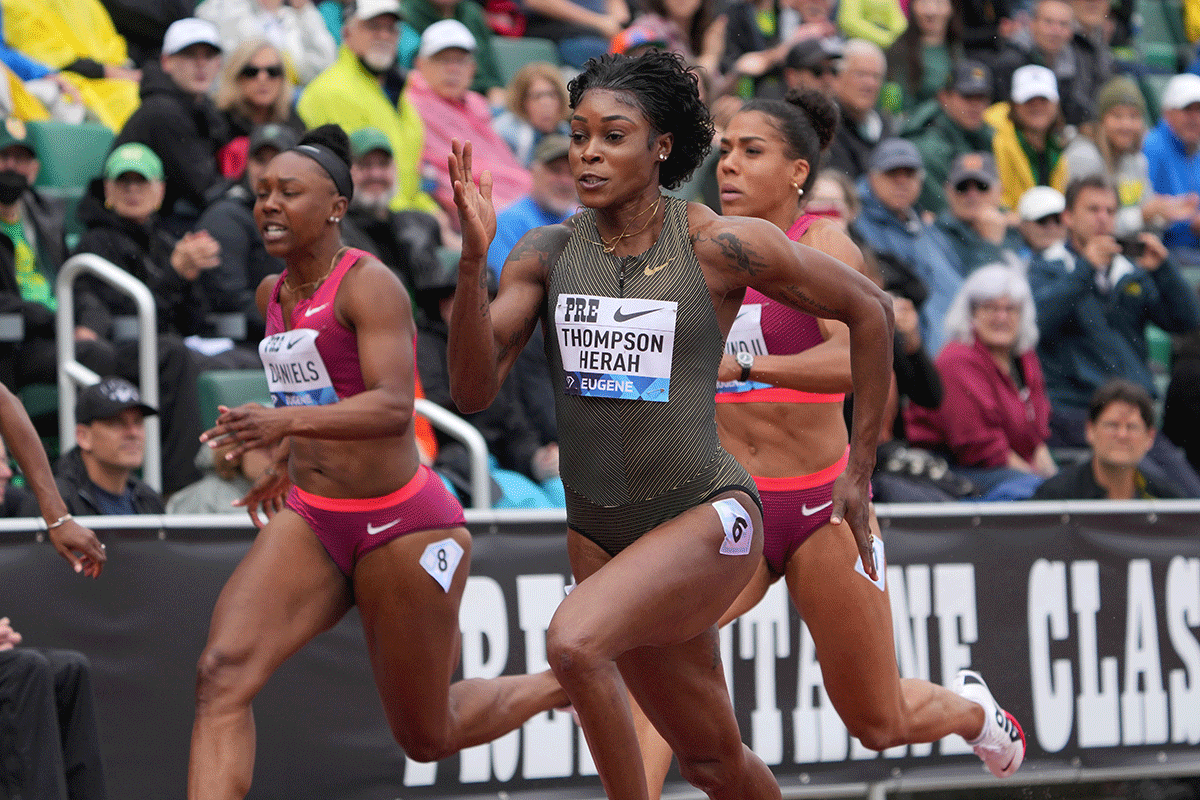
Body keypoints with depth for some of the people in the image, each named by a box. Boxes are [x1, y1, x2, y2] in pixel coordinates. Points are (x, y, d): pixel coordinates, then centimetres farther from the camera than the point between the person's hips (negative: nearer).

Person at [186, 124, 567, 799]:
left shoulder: (370, 284, -14)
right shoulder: (275, 294, 10)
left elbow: (393, 406, -28)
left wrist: (288, 423, -42)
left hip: (401, 524, -7)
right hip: (310, 521, 7)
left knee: (428, 739, 8)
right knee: (222, 675, -19)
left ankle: (565, 685, 36)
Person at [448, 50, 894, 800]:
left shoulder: (719, 246, -11)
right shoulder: (548, 253, -1)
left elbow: (869, 309, -2)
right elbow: (474, 389, -9)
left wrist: (860, 468, 1)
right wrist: (473, 260, -23)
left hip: (707, 514, -5)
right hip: (599, 531, 5)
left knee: (576, 641, -31)